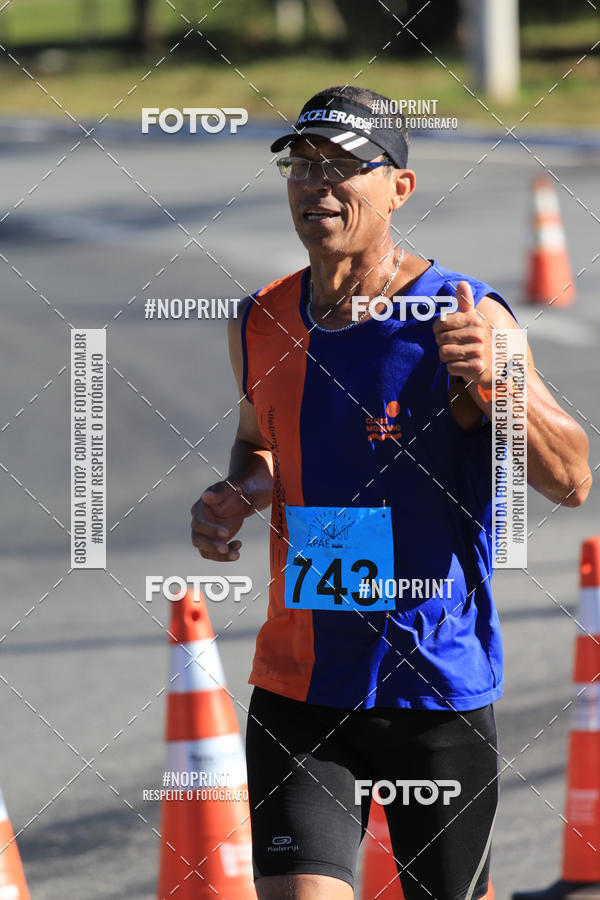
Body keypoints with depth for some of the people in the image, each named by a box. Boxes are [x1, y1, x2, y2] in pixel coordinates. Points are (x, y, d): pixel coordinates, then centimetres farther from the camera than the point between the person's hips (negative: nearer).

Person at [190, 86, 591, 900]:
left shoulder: (462, 320, -11)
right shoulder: (262, 325, 4)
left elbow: (571, 481, -12)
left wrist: (495, 380, -29)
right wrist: (235, 496, 3)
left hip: (440, 692, -3)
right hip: (297, 698, 3)